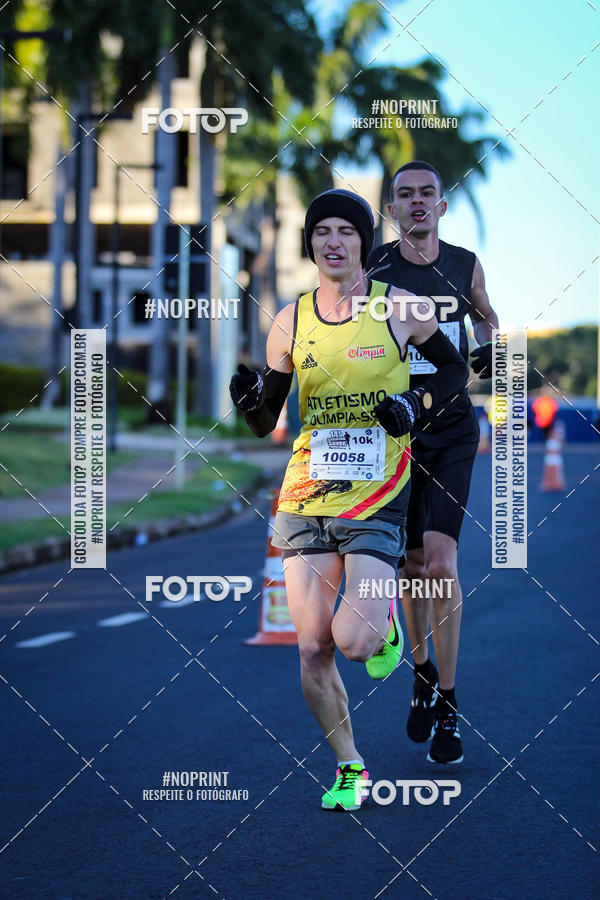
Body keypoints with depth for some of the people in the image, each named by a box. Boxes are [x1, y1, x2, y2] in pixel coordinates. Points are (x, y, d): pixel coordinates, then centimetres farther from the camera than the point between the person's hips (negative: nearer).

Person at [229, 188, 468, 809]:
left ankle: (383, 619, 19)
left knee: (354, 640, -18)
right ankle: (348, 767, 18)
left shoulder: (399, 308, -1)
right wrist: (252, 401, -11)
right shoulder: (290, 322, 5)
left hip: (376, 500, -3)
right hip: (306, 496, 3)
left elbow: (454, 369, 15)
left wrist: (416, 402, -4)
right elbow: (264, 423, 11)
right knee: (312, 649, -1)